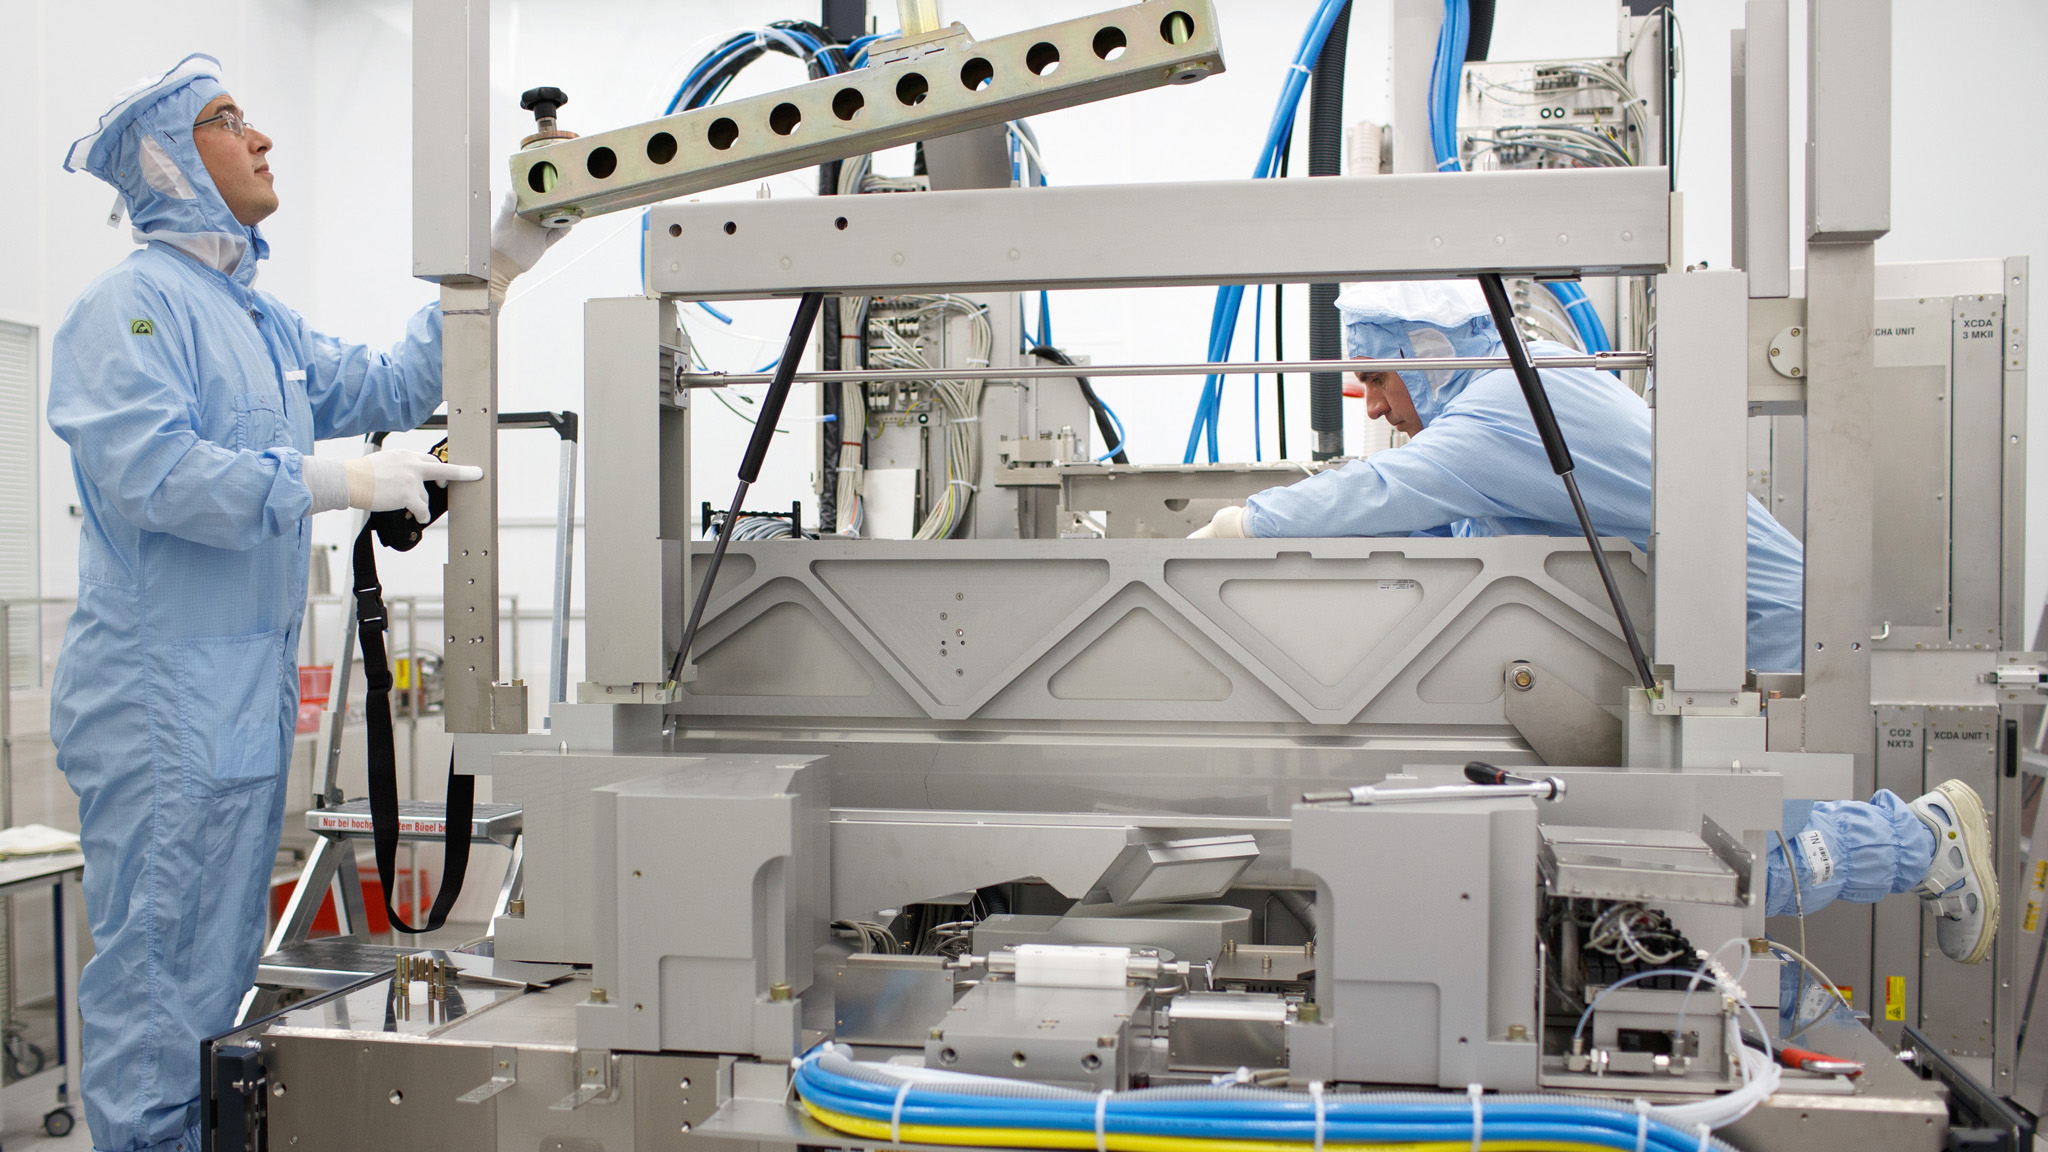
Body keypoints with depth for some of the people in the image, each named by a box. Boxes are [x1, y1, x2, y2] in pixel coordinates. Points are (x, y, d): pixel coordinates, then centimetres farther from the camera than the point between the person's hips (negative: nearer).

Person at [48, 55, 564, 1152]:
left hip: (252, 692, 9)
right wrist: (345, 482, -24)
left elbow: (388, 384, 23)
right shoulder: (130, 302, -10)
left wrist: (495, 268, 16)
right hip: (163, 696, -9)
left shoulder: (260, 318, 18)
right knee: (154, 965, -1)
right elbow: (150, 472, -23)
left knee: (222, 969, 18)